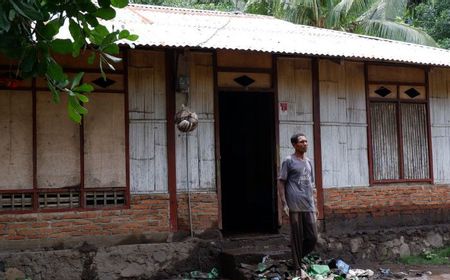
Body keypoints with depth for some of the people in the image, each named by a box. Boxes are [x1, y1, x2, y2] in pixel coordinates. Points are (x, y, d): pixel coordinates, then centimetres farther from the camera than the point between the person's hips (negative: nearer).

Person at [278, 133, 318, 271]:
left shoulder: (308, 162, 17)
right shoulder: (288, 161, -2)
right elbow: (281, 183, -4)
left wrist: (313, 204, 17)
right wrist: (284, 204, -11)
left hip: (309, 206, 6)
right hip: (295, 206, -6)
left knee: (313, 237, 3)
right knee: (297, 237, -1)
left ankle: (299, 257, 24)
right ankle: (297, 266, 9)